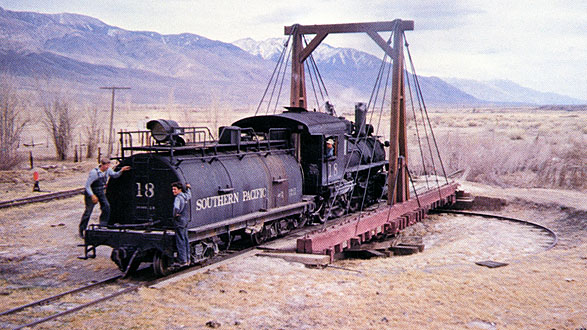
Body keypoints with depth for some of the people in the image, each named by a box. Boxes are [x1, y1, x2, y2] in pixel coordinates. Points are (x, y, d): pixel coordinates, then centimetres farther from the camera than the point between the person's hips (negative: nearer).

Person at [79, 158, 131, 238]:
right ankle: (81, 230, 12)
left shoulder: (108, 170, -8)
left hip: (101, 192, 6)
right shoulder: (94, 172, -27)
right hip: (91, 192, -6)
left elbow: (114, 175, 14)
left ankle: (103, 226, 4)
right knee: (88, 211, -1)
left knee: (106, 206, -10)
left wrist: (121, 171, -5)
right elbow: (87, 185, -22)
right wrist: (92, 196, -29)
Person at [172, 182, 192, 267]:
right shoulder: (186, 196, 9)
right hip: (186, 221, 9)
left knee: (180, 241, -4)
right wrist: (188, 188, 46)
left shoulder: (178, 198, -17)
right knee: (185, 240, 13)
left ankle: (182, 261, -3)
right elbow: (189, 195, 34)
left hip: (180, 222, -9)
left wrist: (175, 215, -19)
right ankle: (187, 260, 19)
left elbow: (176, 207, -35)